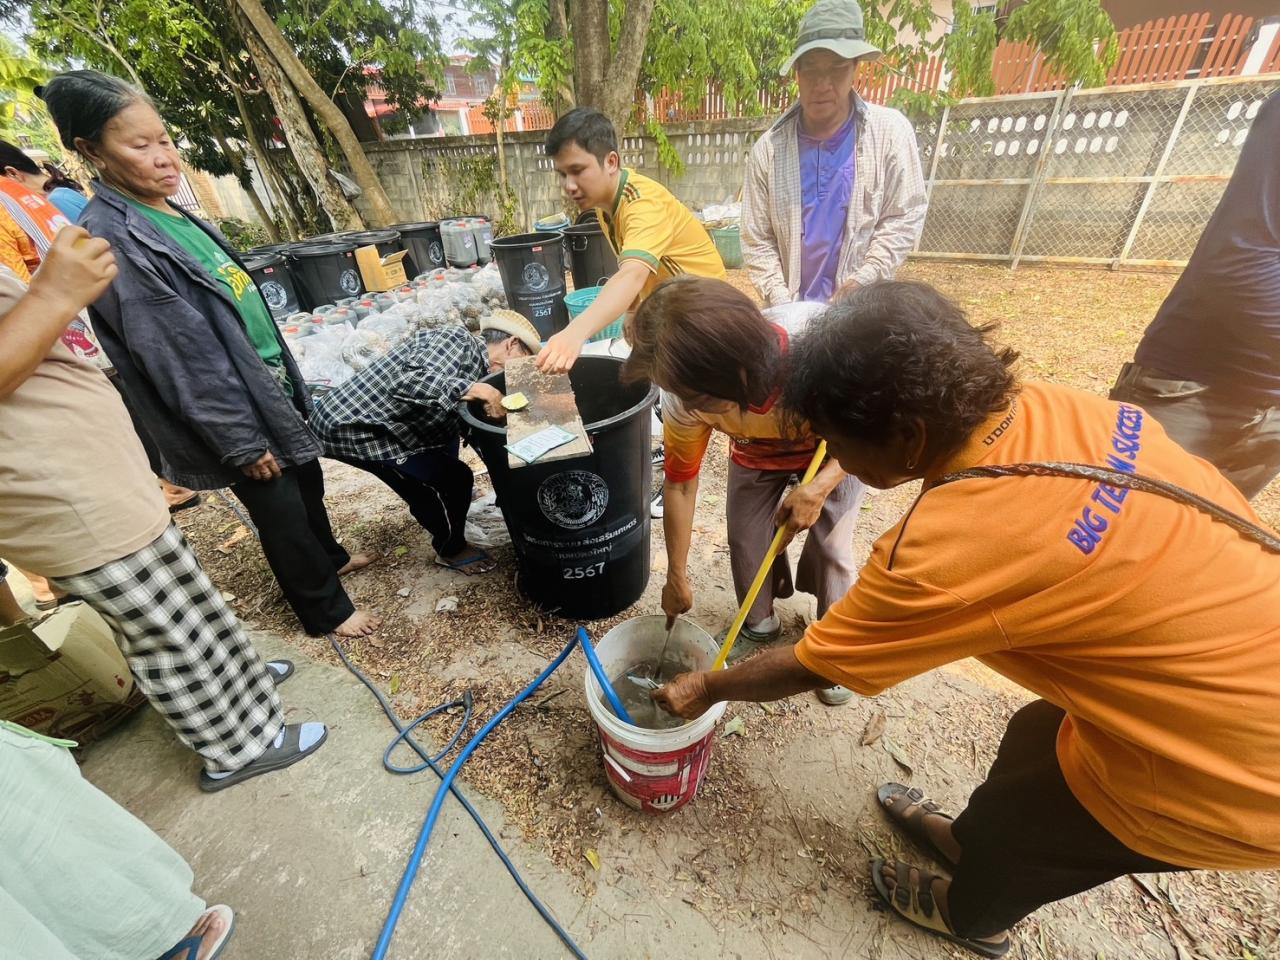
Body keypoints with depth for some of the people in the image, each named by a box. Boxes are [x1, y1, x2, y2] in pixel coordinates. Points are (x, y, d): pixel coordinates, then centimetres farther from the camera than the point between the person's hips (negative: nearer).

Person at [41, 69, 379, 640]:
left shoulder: (171, 213, 10)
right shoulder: (110, 238, -17)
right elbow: (182, 359, -20)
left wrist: (289, 378, 17)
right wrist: (241, 442, -18)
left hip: (271, 386, 8)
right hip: (236, 406, -8)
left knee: (306, 480, 22)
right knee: (280, 511, 6)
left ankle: (329, 557, 46)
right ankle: (326, 609, 26)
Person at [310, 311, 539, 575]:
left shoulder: (474, 357, 8)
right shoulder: (459, 339, -17)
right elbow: (410, 381, -34)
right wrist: (482, 391, -32)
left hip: (358, 415, 9)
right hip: (349, 427, -9)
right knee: (455, 478, -8)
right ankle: (452, 550, 17)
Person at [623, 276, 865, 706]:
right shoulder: (687, 399, -34)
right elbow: (679, 482, -17)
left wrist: (818, 489, -34)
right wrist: (677, 577, -9)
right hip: (758, 454, 2)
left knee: (830, 547, -3)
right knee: (746, 540, 3)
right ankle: (760, 624, 34)